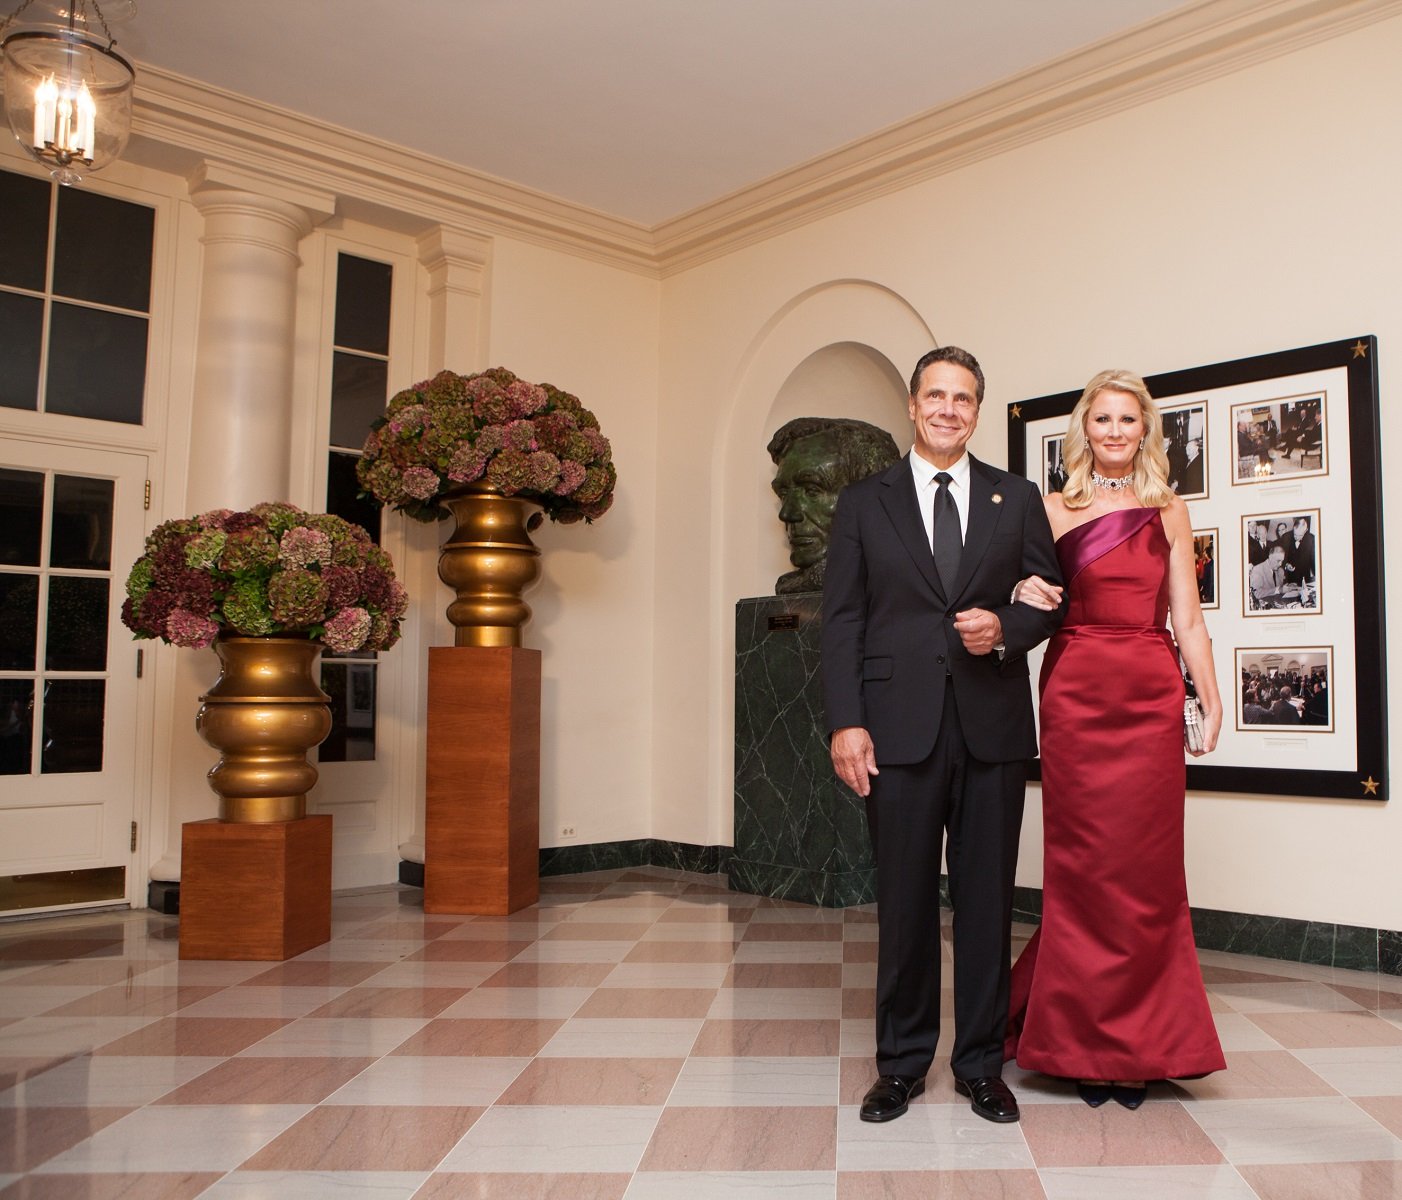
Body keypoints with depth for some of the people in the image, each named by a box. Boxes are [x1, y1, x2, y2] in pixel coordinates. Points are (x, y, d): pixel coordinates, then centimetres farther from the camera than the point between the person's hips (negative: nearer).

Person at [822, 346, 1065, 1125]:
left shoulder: (1018, 499, 11)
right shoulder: (865, 503, 7)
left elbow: (1052, 598, 10)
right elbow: (842, 619, 2)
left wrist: (1007, 628, -12)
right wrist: (845, 722, -7)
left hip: (993, 725, 1)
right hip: (901, 727, -1)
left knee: (988, 899, 8)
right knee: (905, 900, 6)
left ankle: (982, 1063, 23)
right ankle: (902, 1063, 21)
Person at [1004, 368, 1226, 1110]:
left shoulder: (1169, 512, 11)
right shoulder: (1056, 510, 7)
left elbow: (1187, 618, 9)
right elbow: (1031, 594, 10)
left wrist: (1211, 700, 1)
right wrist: (1025, 594, -13)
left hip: (1151, 698, 1)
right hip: (1076, 694, -1)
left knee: (1146, 870, 3)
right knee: (1081, 868, 2)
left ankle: (1137, 1045, 18)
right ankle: (1082, 1041, 16)